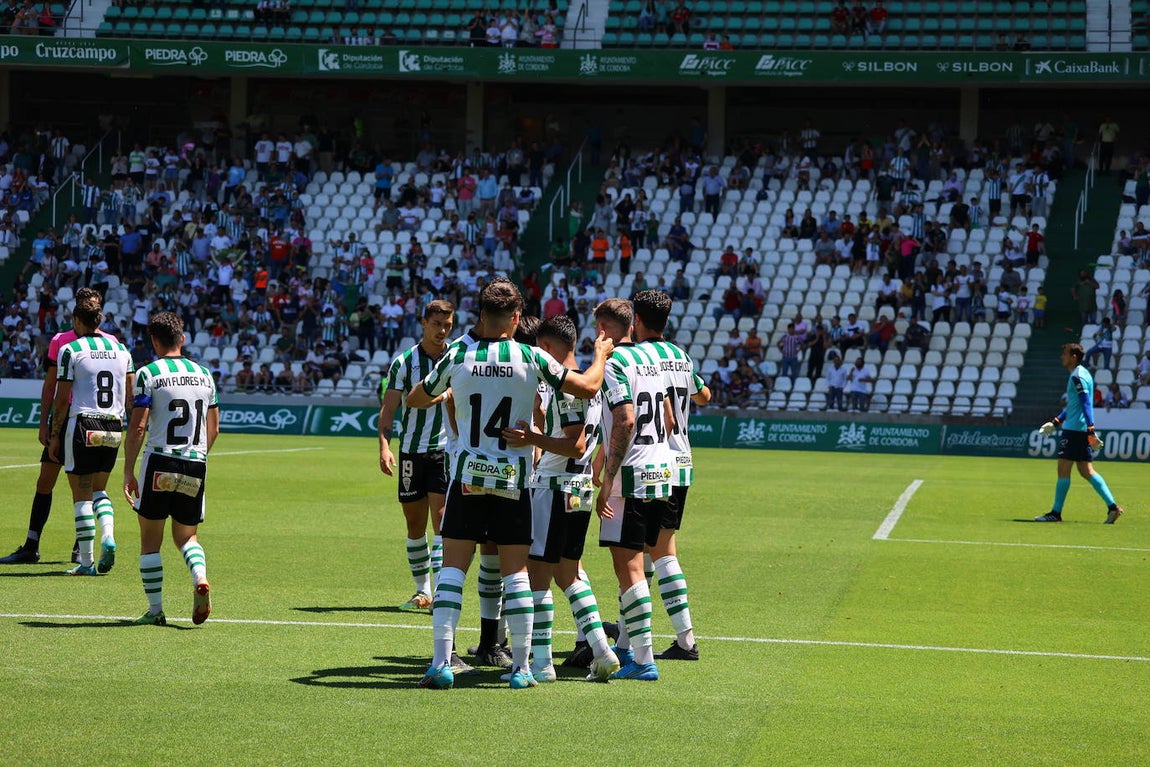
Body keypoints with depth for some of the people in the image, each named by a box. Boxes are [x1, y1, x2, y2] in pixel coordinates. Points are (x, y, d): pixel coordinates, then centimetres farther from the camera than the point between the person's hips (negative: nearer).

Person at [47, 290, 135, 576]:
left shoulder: (70, 350, -7)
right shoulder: (120, 348, 7)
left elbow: (62, 399, -7)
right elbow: (132, 394, 6)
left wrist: (54, 435, -1)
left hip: (81, 426, -5)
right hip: (113, 429, 5)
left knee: (82, 495, 3)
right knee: (99, 489, 19)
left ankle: (86, 562, 2)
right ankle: (108, 537, -5)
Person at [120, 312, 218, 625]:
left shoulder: (148, 374, -5)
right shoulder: (204, 374, 9)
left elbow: (137, 427, -9)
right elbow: (213, 428, 12)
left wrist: (128, 472, -4)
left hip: (159, 462, -4)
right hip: (196, 466, 4)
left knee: (150, 540, 8)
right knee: (187, 536, 16)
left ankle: (155, 610, 7)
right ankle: (200, 577, -13)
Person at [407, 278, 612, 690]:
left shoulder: (457, 356, -2)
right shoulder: (531, 358, -7)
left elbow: (414, 399, 11)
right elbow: (587, 387, -2)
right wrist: (601, 354, 17)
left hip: (466, 475, 1)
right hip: (513, 480, 0)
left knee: (453, 567, 3)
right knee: (515, 572, 6)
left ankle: (441, 663, -5)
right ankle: (521, 667, 9)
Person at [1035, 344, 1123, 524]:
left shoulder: (1077, 376, -12)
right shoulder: (1080, 374, 19)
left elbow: (1086, 404, -21)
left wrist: (1090, 429, -27)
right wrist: (1055, 422, 30)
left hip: (1074, 429, -10)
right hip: (1083, 431, 10)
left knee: (1063, 470, -4)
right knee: (1087, 471, 9)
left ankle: (1056, 513, 0)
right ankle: (1112, 506, 3)